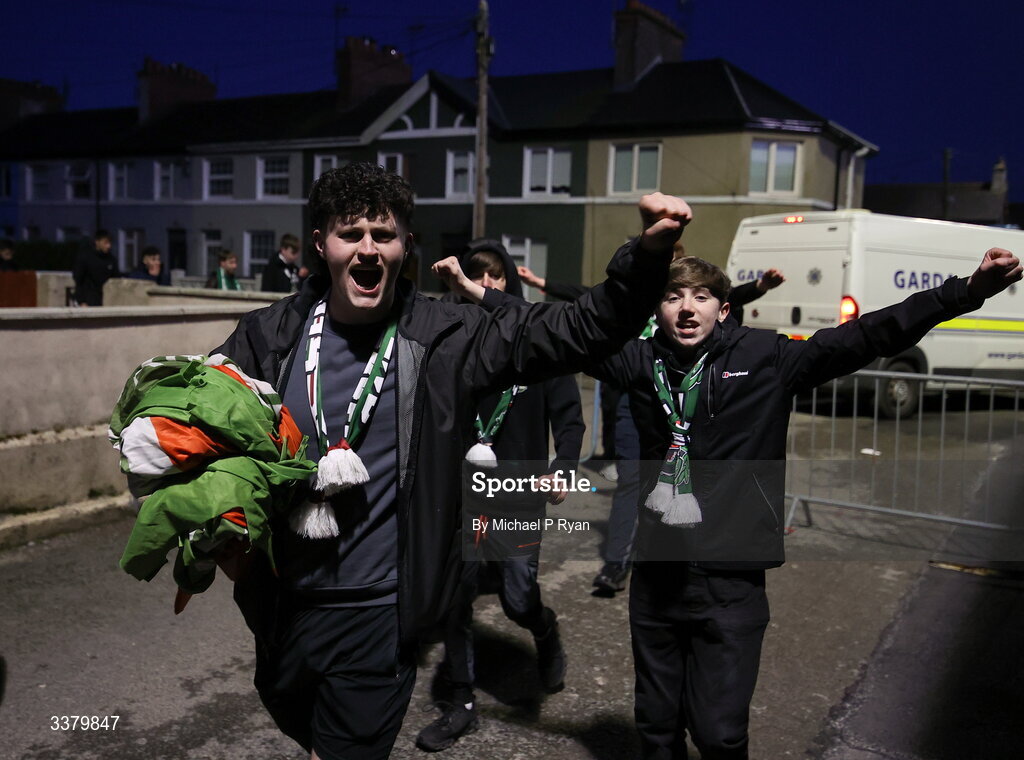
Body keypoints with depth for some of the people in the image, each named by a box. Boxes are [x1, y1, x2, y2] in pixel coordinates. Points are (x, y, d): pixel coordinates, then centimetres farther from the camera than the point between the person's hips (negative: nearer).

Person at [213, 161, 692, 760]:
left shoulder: (446, 340, -10)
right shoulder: (270, 337, -5)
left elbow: (581, 328, -13)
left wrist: (649, 252, -28)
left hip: (377, 614, -3)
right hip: (280, 600, 4)